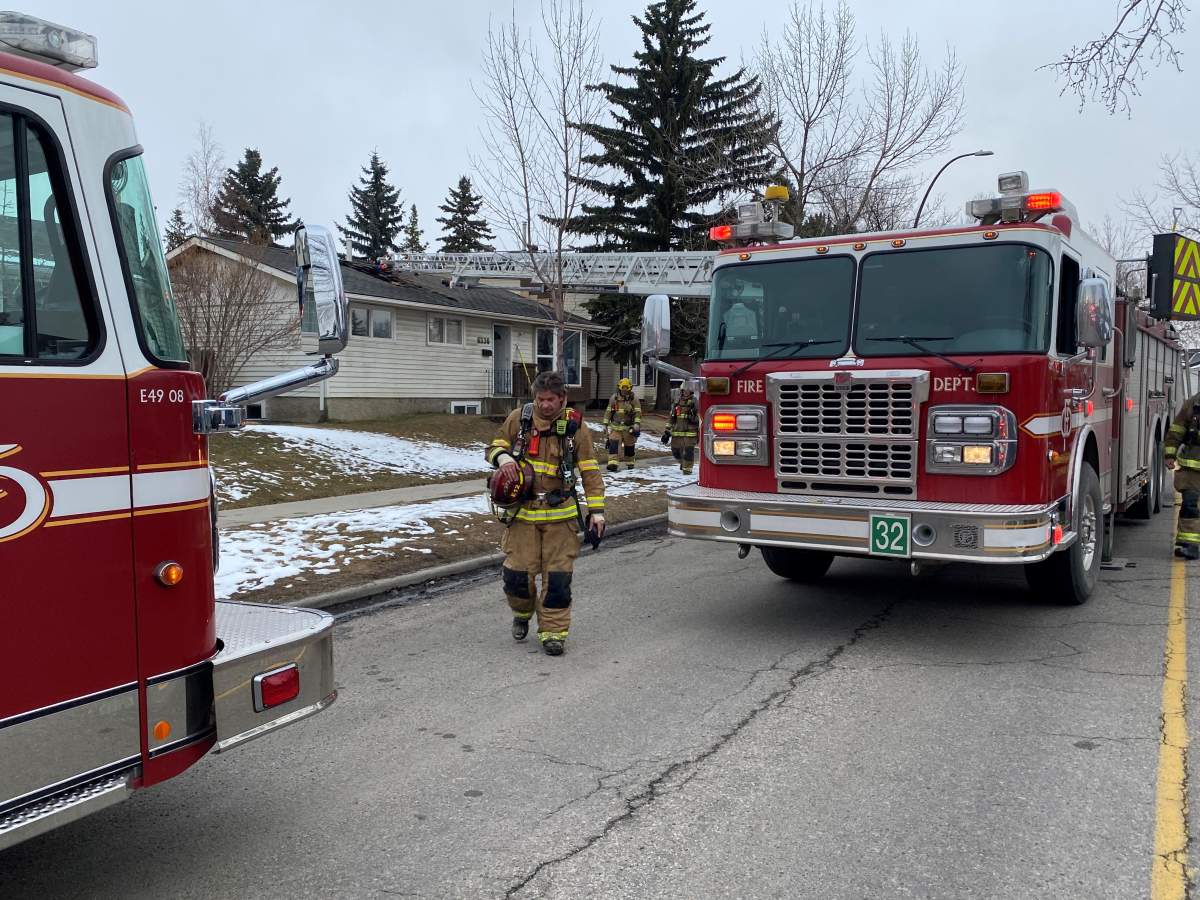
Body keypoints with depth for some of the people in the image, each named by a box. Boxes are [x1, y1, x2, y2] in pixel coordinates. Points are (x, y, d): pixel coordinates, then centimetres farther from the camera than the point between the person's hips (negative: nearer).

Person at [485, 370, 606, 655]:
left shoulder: (575, 426, -3)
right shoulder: (519, 418, 0)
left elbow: (590, 471, 0)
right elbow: (494, 447, 10)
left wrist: (596, 511, -6)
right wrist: (503, 457, -15)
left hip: (560, 514, -1)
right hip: (523, 511, 1)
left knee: (557, 577, 0)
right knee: (517, 573, -1)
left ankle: (553, 631, 15)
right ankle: (522, 613, 30)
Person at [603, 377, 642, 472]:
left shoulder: (634, 399, -1)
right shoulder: (614, 398, 5)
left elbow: (638, 413, -5)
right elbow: (608, 412, 12)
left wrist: (637, 425, -16)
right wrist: (606, 423, 10)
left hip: (629, 427, -1)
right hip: (616, 426, 1)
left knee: (629, 446, 12)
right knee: (613, 444, -16)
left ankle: (629, 462, 30)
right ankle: (613, 463, -22)